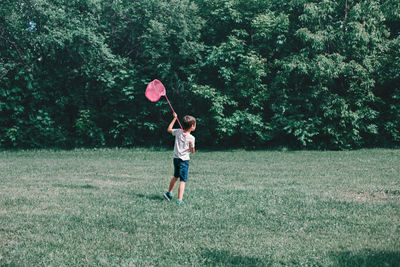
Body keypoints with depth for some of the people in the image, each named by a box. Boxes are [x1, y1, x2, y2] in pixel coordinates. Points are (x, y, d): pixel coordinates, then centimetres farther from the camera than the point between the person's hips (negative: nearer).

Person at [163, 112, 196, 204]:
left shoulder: (178, 132, 0)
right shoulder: (191, 138, -15)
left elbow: (169, 129, 20)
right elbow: (192, 151, -7)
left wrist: (174, 118, 23)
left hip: (176, 158, 6)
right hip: (184, 159, -6)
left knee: (175, 177, 26)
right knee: (183, 180, -5)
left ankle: (169, 193, 37)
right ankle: (179, 200, -12)